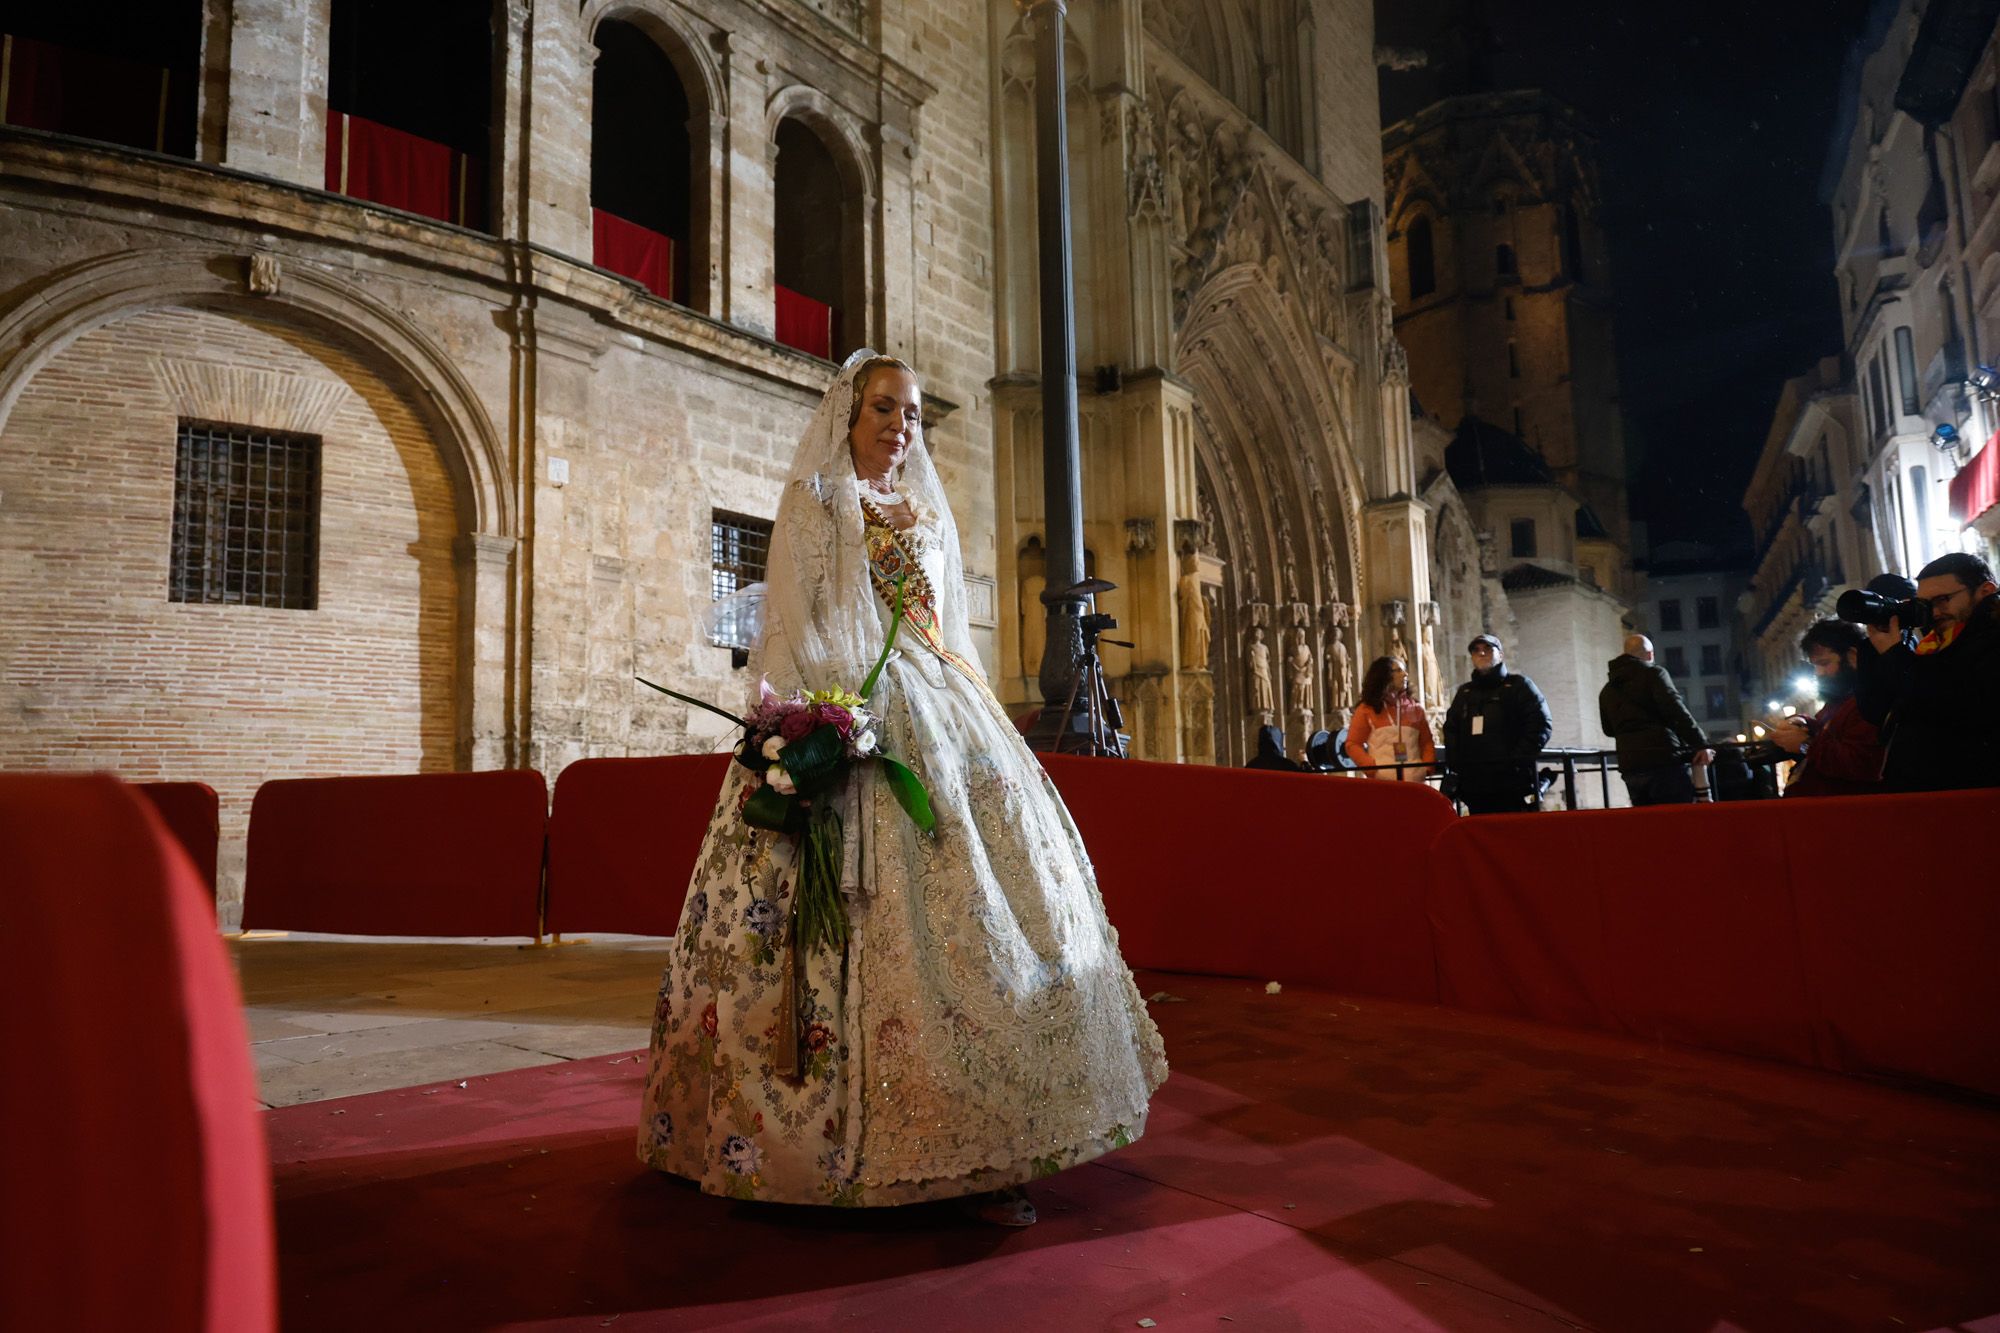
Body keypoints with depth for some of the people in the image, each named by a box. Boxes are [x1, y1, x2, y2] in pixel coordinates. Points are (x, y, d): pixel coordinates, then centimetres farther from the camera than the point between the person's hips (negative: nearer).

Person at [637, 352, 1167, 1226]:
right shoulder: (813, 503, 5)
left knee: (984, 884, -1)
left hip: (942, 719, 7)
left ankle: (969, 1140, 4)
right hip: (852, 718, -6)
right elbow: (791, 625, -5)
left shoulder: (929, 515, 23)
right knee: (885, 916, -12)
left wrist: (975, 711, 12)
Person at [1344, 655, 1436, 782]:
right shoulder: (1366, 709, 6)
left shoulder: (1415, 708, 15)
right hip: (1382, 780, -3)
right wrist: (1372, 768, -10)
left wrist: (1426, 767, -1)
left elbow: (1427, 742, 17)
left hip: (1414, 779, 3)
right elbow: (1353, 744, 3)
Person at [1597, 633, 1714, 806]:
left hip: (1630, 767, 6)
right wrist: (1701, 744, -13)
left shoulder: (1607, 690, 18)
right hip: (1664, 760, -6)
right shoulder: (1654, 674, 0)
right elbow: (1677, 712, -11)